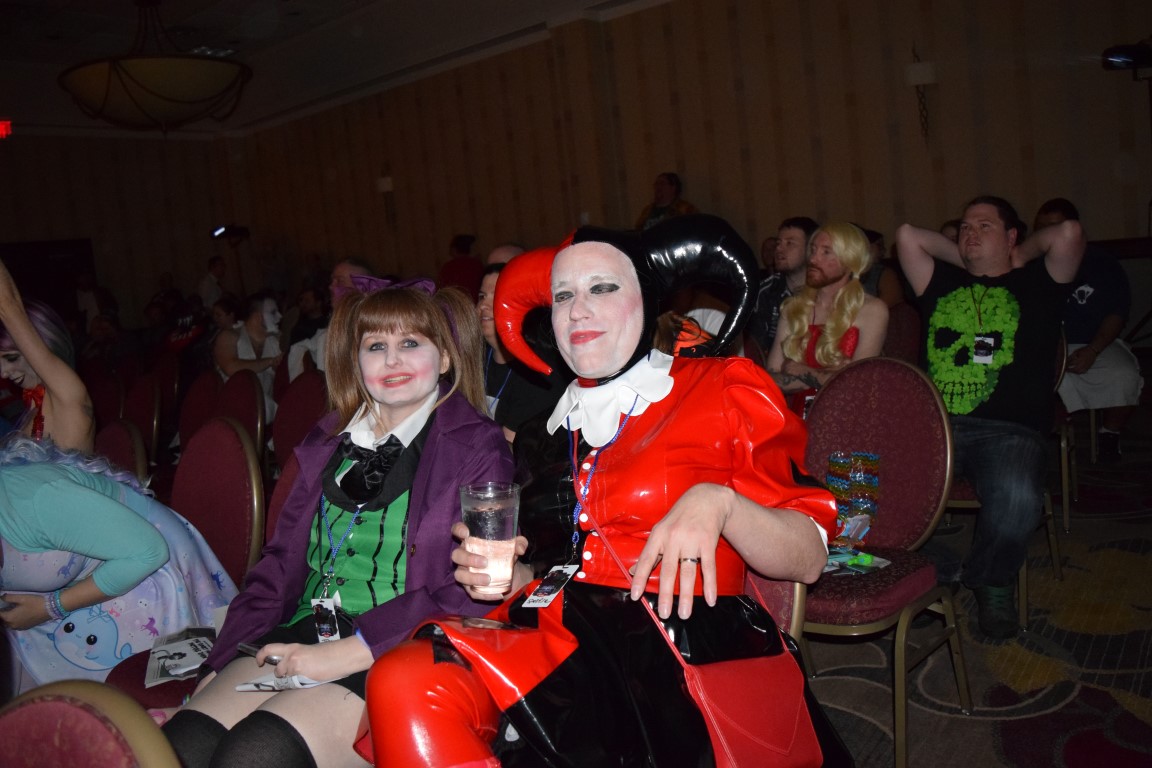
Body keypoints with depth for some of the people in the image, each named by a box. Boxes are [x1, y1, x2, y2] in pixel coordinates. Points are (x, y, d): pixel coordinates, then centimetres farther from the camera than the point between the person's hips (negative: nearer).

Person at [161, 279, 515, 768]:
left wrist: (349, 652, -16)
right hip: (299, 635, 5)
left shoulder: (477, 447, -2)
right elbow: (282, 558, 17)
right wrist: (220, 664, 6)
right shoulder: (328, 442, 18)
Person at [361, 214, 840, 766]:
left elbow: (809, 559, -1)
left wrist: (717, 502, -19)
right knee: (401, 681, -25)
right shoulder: (560, 421, 18)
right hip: (561, 628, 5)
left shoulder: (720, 390, 3)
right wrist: (510, 575, 5)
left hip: (670, 654, -5)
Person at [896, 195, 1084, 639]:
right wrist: (963, 260, 26)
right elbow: (907, 236, 19)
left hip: (1008, 431, -2)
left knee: (1017, 497, -34)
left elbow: (1068, 233, 1)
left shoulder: (1033, 285, 17)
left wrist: (1022, 255, 17)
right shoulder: (943, 283, 27)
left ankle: (992, 584, -3)